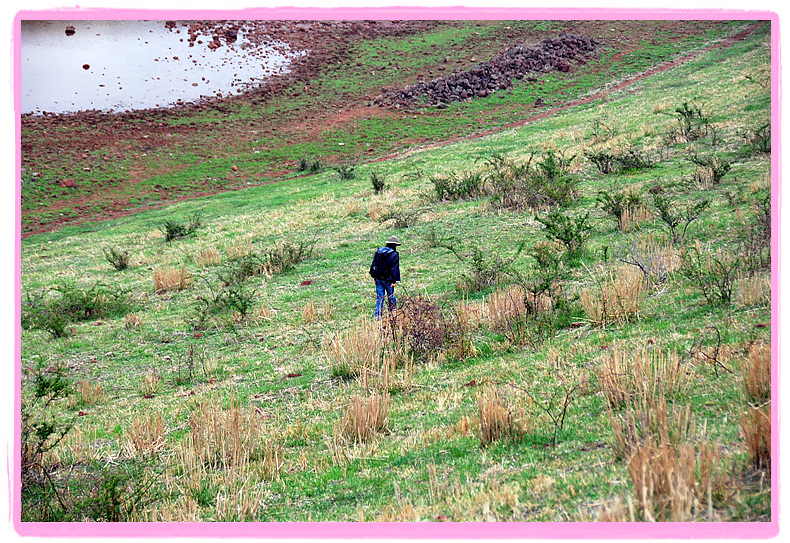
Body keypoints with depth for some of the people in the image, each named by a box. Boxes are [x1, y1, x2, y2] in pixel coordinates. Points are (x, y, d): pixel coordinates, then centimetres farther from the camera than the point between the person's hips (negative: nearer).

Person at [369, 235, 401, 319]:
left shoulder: (378, 251, 5)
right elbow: (395, 268, -12)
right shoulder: (394, 255, -11)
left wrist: (374, 276, 13)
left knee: (379, 297, 7)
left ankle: (377, 315, 2)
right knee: (391, 296, 12)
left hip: (378, 278, 4)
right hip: (388, 279, -4)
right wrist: (394, 280, -10)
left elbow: (373, 264, 9)